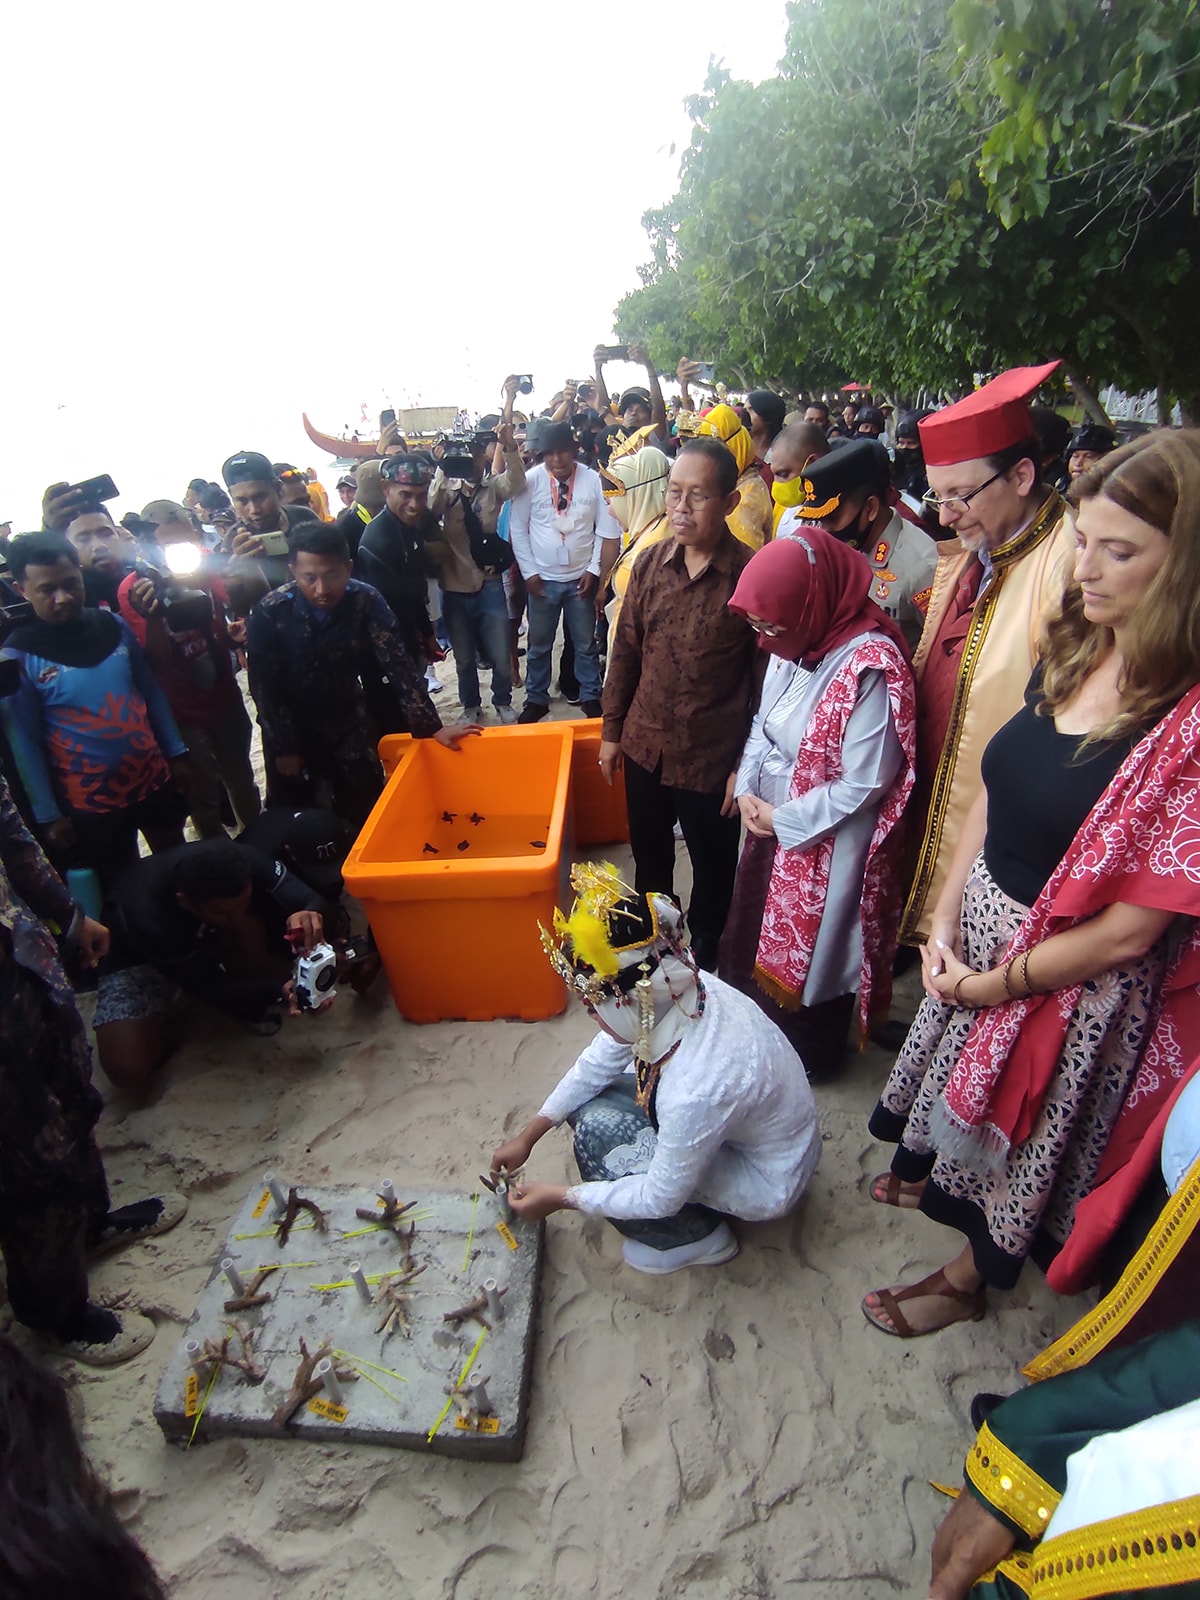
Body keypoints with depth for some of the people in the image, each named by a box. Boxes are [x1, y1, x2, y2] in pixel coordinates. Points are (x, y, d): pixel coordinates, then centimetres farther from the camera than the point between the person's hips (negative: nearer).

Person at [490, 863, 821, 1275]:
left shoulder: (697, 1091, -40)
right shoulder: (673, 988, -20)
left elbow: (662, 1197, -23)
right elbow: (599, 1061, -3)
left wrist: (560, 1198, -11)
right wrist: (528, 1136, 1)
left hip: (764, 1180, -7)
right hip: (738, 1126, 7)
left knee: (597, 1132, -17)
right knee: (587, 1099, 0)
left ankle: (696, 1238, 5)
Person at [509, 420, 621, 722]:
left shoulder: (594, 480, -8)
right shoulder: (530, 480, -7)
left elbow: (607, 530, -1)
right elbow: (518, 529, -2)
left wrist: (594, 569, -5)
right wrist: (529, 572, -6)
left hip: (581, 578, 0)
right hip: (542, 579, 0)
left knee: (585, 644, 12)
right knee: (539, 645, 11)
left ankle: (591, 697, 28)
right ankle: (536, 700, 27)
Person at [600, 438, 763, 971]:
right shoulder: (650, 564, -2)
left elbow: (766, 679, -12)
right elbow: (626, 650, 7)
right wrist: (612, 729, 9)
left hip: (712, 758, -4)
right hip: (645, 747, 5)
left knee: (712, 865, 16)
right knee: (648, 853, 24)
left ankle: (704, 948, 42)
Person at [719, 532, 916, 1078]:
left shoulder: (870, 669, -28)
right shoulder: (793, 646, -4)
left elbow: (864, 783, -25)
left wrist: (782, 819, -16)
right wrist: (747, 789, -5)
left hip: (823, 845, -8)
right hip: (770, 824, 8)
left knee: (809, 950, 13)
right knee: (759, 929, 24)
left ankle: (809, 1054, 40)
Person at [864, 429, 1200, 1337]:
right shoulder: (1074, 651, -7)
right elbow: (994, 793, 1)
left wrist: (997, 982, -12)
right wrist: (944, 918, -4)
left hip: (1076, 984, -5)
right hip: (981, 926, 6)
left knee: (1020, 1134, 20)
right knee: (964, 1086, 30)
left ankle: (970, 1277, 49)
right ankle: (929, 1172, 62)